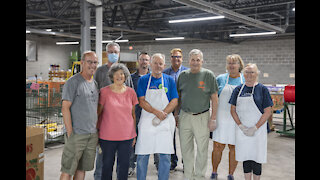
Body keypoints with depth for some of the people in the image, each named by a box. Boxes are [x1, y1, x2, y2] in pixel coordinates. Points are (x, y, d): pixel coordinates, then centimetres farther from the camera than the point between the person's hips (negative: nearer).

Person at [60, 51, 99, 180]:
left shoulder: (95, 83, 14)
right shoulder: (73, 82, -8)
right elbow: (65, 108, -12)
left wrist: (96, 129, 14)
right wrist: (70, 133, -15)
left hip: (93, 135, 7)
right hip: (77, 134, -6)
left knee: (82, 169, 14)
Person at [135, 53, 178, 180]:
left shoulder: (169, 80, 7)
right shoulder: (143, 80, 5)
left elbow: (174, 101, 1)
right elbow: (142, 101, -3)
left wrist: (162, 115, -12)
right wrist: (156, 111, -16)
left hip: (165, 122, 1)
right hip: (146, 121, -1)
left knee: (165, 156, 4)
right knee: (142, 155, 3)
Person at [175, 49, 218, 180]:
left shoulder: (208, 75, -3)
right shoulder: (183, 75, 6)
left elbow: (214, 99, -3)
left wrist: (213, 118, -7)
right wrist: (175, 115, 10)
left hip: (202, 117, -3)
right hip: (184, 116, 3)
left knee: (202, 149, 5)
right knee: (185, 148, 10)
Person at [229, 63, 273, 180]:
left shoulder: (262, 89, -3)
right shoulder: (238, 89, 6)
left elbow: (268, 112, -6)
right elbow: (233, 110, 7)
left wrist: (255, 128, -12)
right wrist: (241, 126, -5)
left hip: (258, 130, -3)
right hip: (242, 130, 3)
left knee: (256, 157, 4)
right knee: (245, 156, 11)